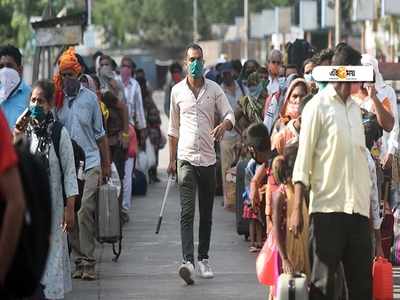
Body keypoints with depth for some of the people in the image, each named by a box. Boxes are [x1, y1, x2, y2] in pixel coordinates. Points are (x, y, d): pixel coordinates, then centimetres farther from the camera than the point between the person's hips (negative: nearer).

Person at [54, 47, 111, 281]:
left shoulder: (90, 97, 4)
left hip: (90, 163, -2)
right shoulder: (57, 98, 5)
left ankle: (89, 262, -12)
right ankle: (79, 261, 10)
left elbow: (100, 134, 10)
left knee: (85, 211, -13)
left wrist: (106, 165, 11)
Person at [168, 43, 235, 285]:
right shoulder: (177, 91, 6)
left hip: (208, 158, 1)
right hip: (186, 157, -1)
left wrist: (224, 125, -24)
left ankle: (203, 259, 21)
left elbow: (230, 115, 0)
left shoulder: (214, 89, 4)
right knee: (187, 212, -13)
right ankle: (188, 261, -23)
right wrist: (172, 159, 12)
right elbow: (174, 128, 13)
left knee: (206, 213, 9)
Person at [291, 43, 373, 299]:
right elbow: (303, 161, -6)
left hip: (359, 208, 6)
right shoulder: (318, 106, -2)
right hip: (328, 208, -6)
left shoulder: (355, 107, 16)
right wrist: (297, 210, -10)